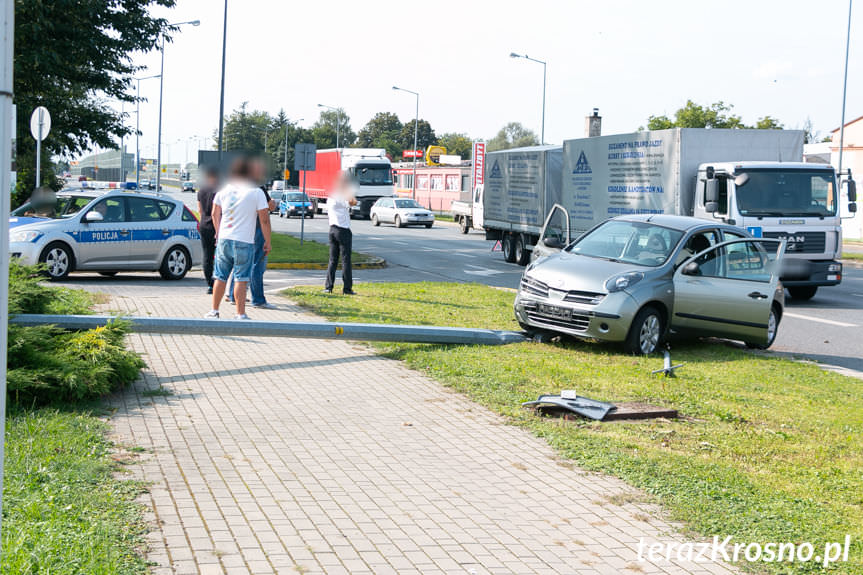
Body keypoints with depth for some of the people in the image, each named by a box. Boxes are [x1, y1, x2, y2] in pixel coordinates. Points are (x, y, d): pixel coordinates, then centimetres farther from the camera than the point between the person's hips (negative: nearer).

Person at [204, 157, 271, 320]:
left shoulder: (224, 189, 6)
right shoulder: (257, 192, -7)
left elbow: (215, 214, 16)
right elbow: (264, 220, -9)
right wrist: (267, 242, 1)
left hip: (224, 239, 4)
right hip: (244, 242, -4)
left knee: (220, 277, 12)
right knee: (241, 279, 0)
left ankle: (214, 311, 18)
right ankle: (240, 314, 1)